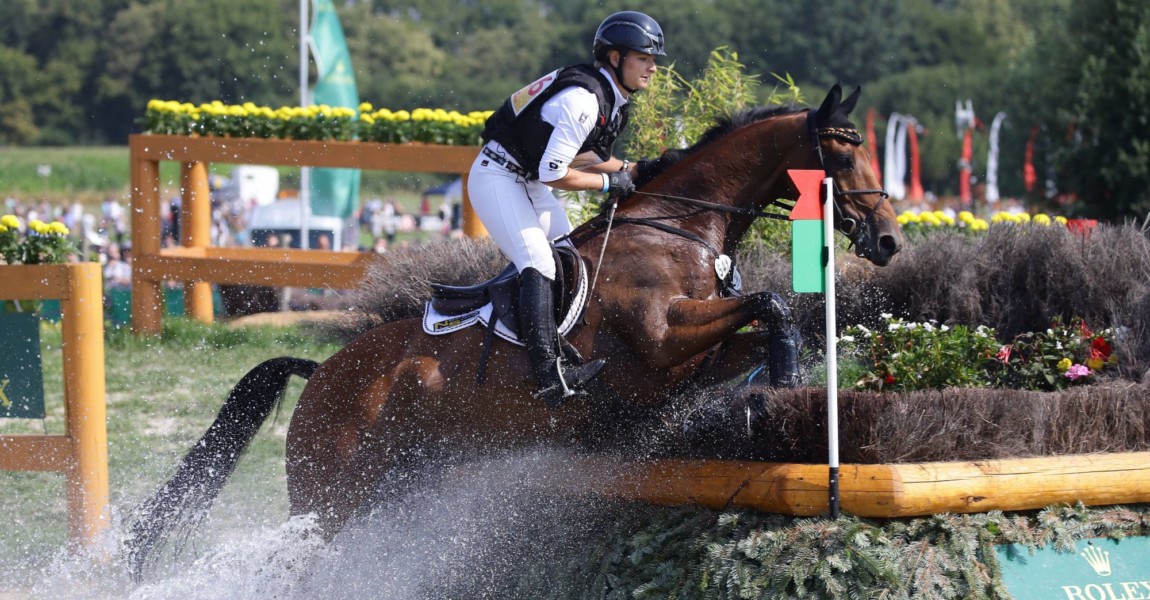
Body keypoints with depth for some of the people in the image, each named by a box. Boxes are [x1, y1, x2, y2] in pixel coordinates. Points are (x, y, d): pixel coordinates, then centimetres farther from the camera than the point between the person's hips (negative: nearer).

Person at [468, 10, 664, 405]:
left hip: (527, 180, 11)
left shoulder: (612, 100, 6)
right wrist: (609, 182, -16)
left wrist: (632, 170, 6)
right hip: (497, 176, -11)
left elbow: (580, 156, 16)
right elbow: (553, 173, -27)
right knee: (539, 265, -22)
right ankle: (549, 378, -32)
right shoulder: (583, 99, -26)